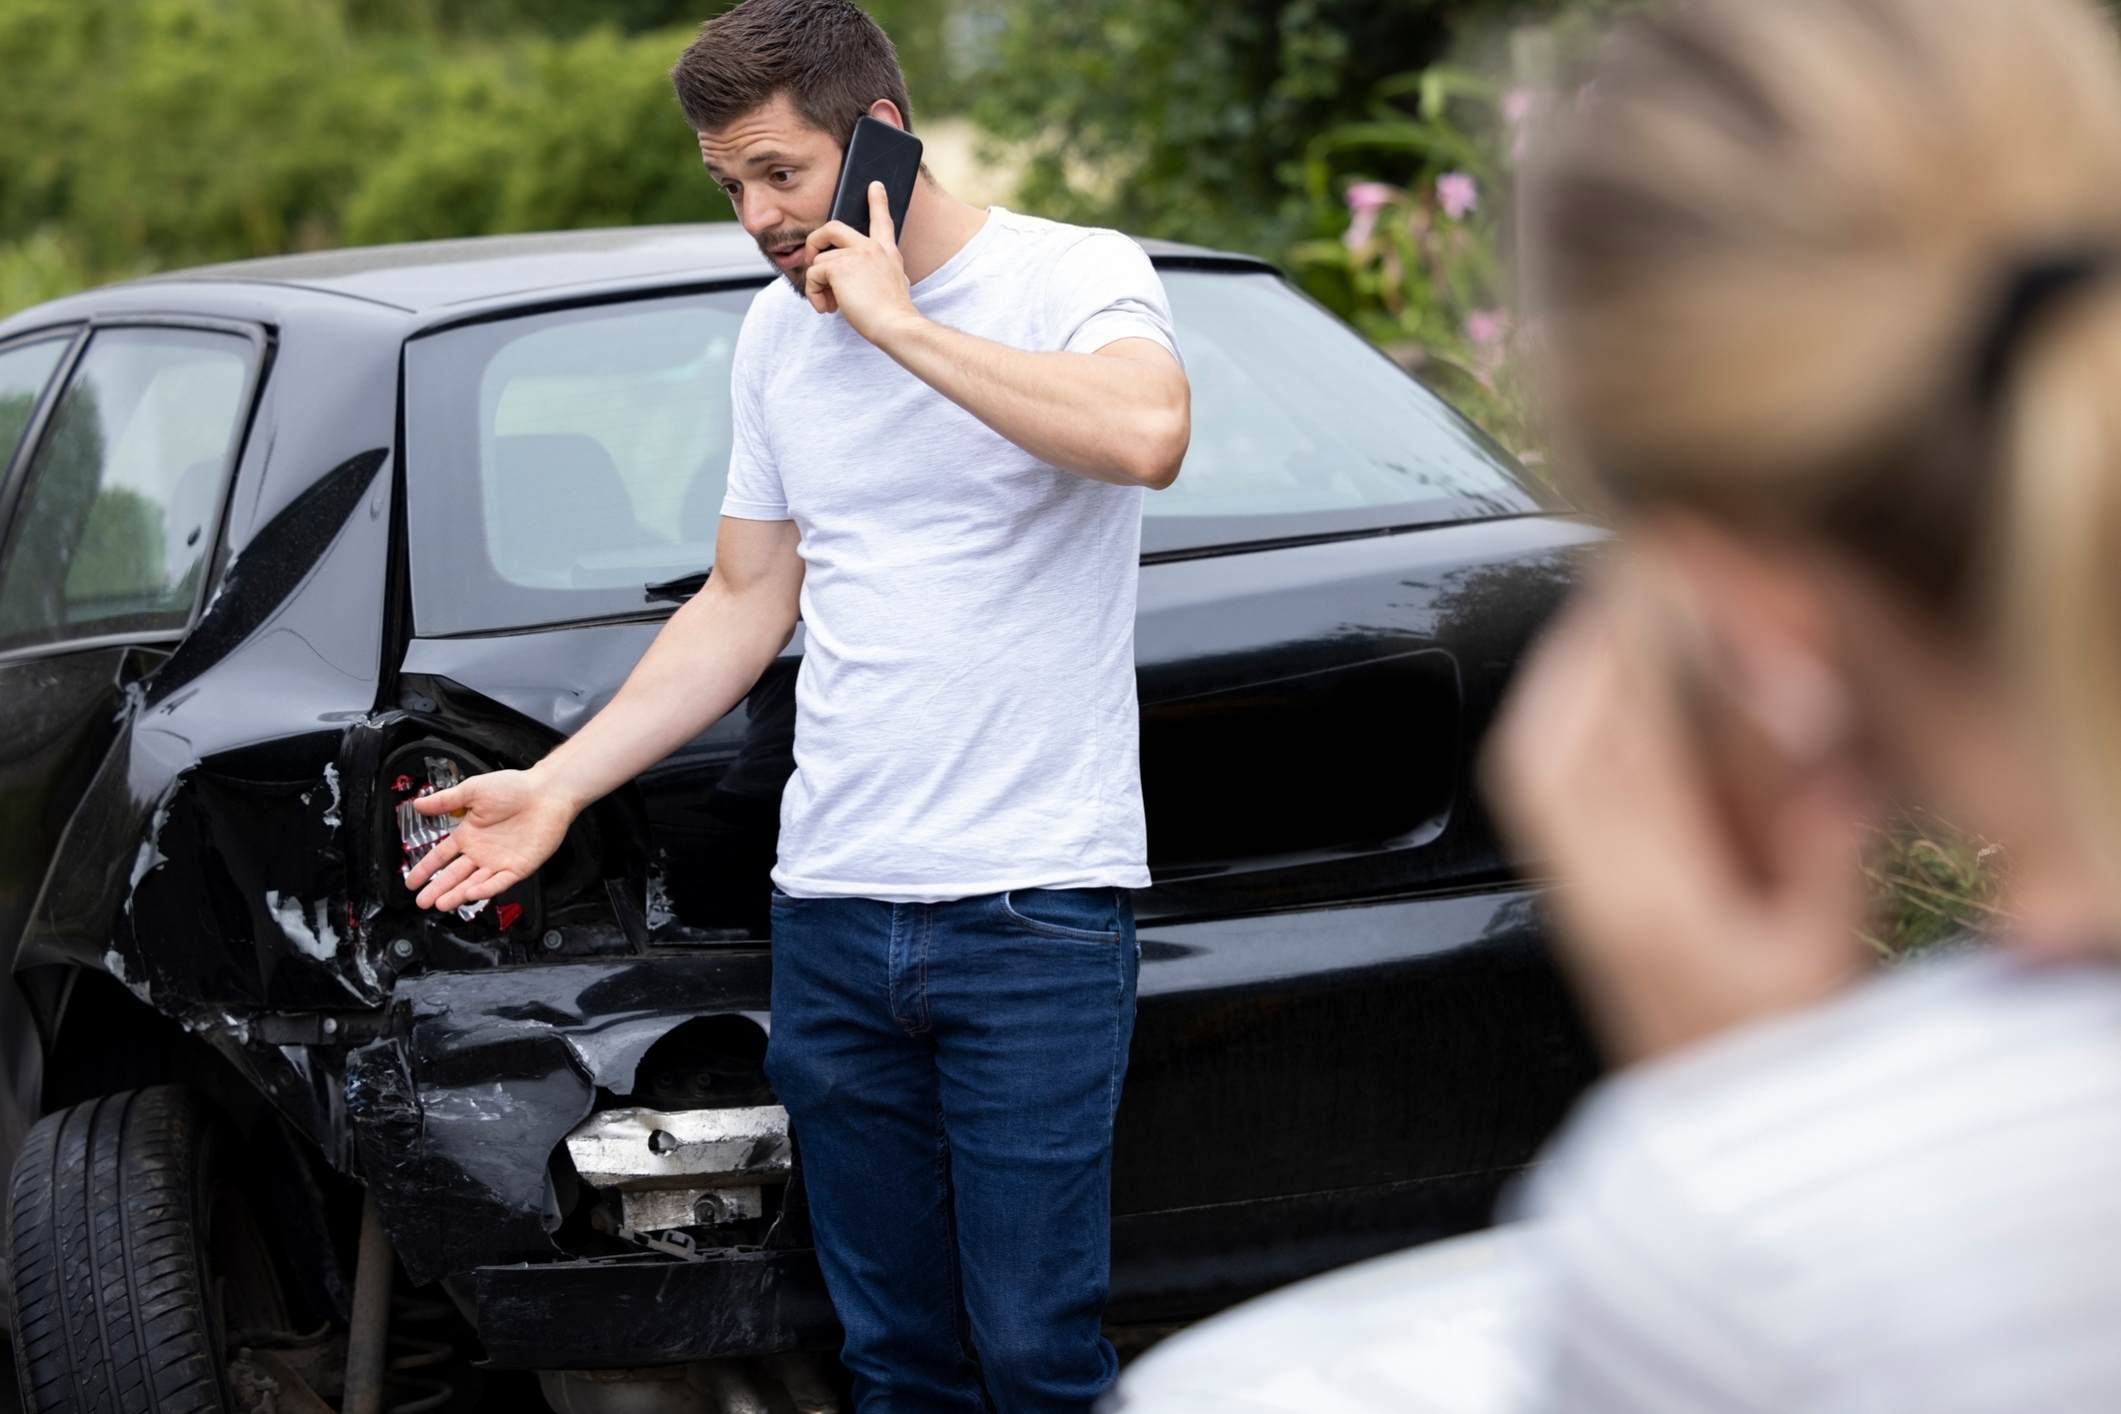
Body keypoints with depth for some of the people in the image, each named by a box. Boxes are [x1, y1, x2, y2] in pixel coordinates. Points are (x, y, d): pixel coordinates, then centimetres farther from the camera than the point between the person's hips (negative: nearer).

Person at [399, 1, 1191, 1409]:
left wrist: (895, 322, -21)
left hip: (1036, 908, -6)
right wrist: (557, 786, 12)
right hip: (832, 910, 6)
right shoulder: (779, 333, 13)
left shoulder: (1075, 277, -6)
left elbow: (1148, 433, -29)